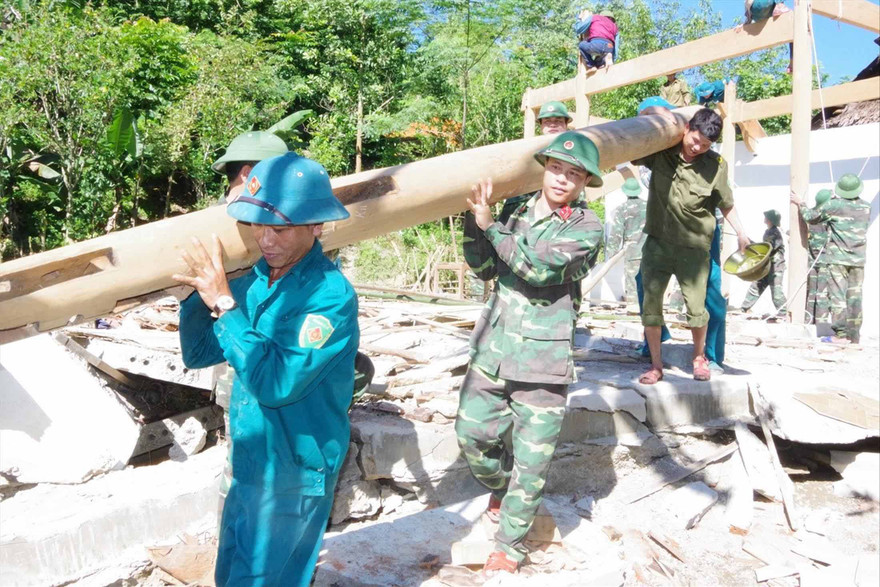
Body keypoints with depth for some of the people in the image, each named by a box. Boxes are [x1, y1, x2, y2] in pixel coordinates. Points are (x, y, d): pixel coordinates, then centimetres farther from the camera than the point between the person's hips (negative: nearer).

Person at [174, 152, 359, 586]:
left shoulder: (331, 296, -23)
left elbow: (276, 384, -30)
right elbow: (198, 355, 4)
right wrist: (197, 290, -11)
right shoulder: (255, 280, -3)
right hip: (250, 464, 7)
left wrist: (224, 304, -28)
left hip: (294, 476, -7)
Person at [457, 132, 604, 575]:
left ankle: (510, 545, 23)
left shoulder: (586, 228, -5)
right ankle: (500, 486, 40)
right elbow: (486, 269, 5)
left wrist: (490, 224, -20)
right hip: (493, 349, 4)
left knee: (532, 457, 3)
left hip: (544, 358, -4)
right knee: (472, 432, 6)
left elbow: (541, 267, -20)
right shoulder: (515, 210, 8)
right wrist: (474, 219, -7)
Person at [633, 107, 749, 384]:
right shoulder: (660, 152, -4)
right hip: (658, 242, 1)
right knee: (650, 304, 0)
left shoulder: (716, 166, -4)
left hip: (693, 247, -1)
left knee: (696, 307, 3)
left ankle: (699, 357, 30)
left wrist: (741, 234, 5)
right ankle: (655, 364, 15)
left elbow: (726, 203, 7)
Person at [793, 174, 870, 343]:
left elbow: (811, 218, 6)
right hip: (858, 259, 4)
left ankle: (841, 334, -9)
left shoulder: (833, 205, -7)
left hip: (837, 258, -4)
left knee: (837, 295, -4)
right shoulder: (866, 207, 7)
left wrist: (800, 204, 22)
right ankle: (854, 335, 7)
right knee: (855, 296, 6)